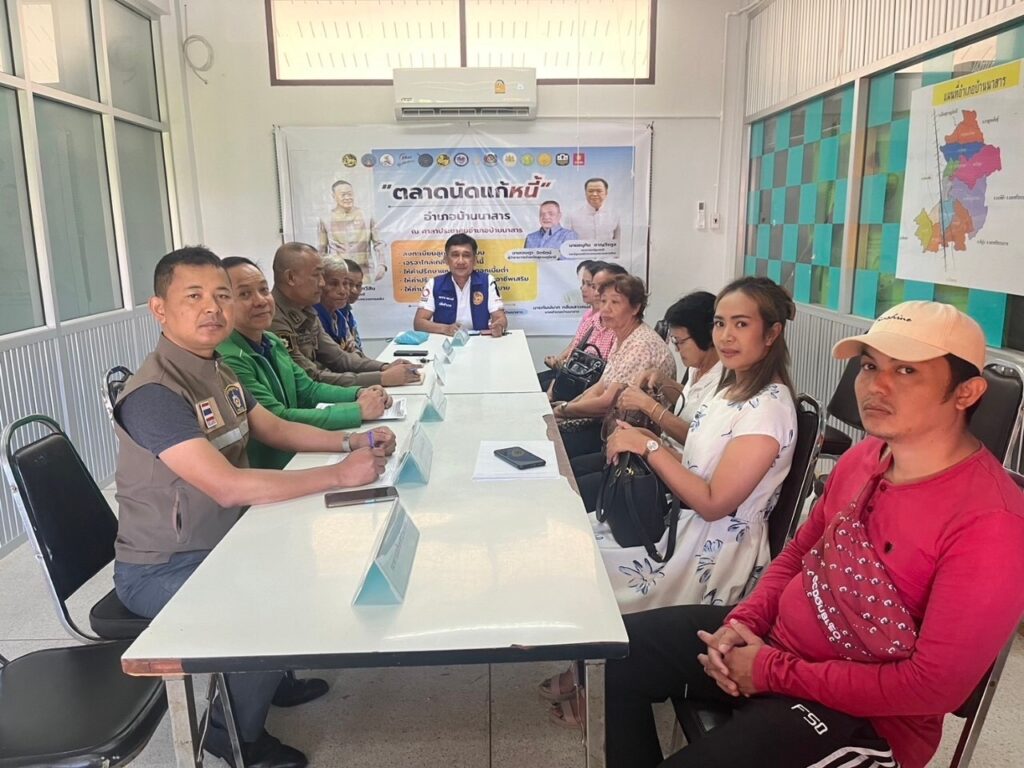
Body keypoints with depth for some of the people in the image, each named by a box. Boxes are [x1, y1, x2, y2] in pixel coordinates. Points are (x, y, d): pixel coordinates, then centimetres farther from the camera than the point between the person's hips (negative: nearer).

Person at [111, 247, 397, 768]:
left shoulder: (217, 371, 1)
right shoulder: (155, 393, -28)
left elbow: (276, 430, 11)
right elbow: (228, 486, -35)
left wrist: (350, 441, -5)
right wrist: (340, 475, -32)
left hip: (220, 541, 9)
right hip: (163, 568, -9)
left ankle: (274, 675, 33)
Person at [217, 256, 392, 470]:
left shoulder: (272, 342, 6)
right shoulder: (228, 360, -21)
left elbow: (308, 390, 10)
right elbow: (278, 420, -23)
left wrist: (359, 394, -7)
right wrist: (358, 410, -23)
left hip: (295, 457, 8)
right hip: (266, 473, -7)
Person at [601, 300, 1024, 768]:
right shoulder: (864, 456, 0)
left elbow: (934, 685, -23)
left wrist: (775, 672, -18)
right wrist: (743, 620, -4)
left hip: (863, 715, -7)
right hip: (771, 639, 7)